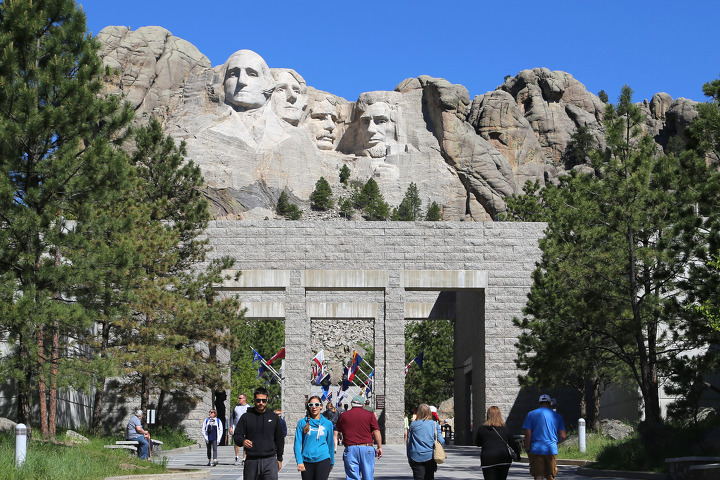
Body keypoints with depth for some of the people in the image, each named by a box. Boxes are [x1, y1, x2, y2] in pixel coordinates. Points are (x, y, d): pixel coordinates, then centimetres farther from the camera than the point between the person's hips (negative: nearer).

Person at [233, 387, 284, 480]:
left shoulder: (274, 417, 10)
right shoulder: (246, 417, 6)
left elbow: (280, 439, 16)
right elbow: (236, 436, 4)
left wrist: (279, 459, 14)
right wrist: (242, 441, -19)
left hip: (270, 461, -1)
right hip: (251, 461, 1)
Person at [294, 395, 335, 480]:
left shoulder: (327, 423, 6)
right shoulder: (302, 423, 3)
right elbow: (297, 444, 0)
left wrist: (331, 463, 18)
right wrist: (299, 462, -10)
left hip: (323, 460, -1)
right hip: (306, 461, 1)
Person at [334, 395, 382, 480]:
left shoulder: (343, 416, 9)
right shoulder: (369, 415, 3)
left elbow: (336, 431, 16)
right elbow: (376, 432, -2)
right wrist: (380, 447, 1)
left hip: (350, 449, 1)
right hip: (367, 448, -1)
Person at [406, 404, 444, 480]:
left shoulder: (413, 424, 1)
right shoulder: (435, 424, 0)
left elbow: (408, 442, 5)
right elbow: (441, 441, -6)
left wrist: (409, 457, 14)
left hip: (416, 457, 0)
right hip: (430, 456, 0)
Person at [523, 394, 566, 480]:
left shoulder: (531, 414, 2)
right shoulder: (557, 416, 8)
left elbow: (528, 435, -6)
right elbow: (562, 437, 6)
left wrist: (527, 450, 1)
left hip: (536, 450, -2)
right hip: (552, 450, 2)